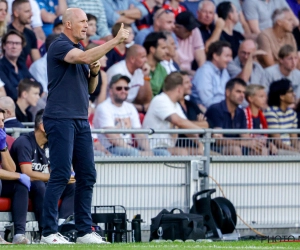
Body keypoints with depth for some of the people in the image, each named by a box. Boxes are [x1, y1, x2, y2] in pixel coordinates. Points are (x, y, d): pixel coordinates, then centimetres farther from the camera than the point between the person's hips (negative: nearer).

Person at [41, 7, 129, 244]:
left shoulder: (80, 49, 19)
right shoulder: (60, 46, -8)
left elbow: (90, 88, 22)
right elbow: (84, 57, -27)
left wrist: (94, 72, 1)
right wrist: (116, 40, -25)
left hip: (81, 120, 9)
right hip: (60, 118, -9)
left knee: (87, 176, 6)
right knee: (61, 175, -11)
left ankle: (85, 231, 10)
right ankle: (49, 232, -8)